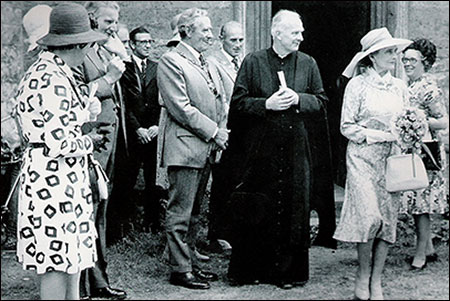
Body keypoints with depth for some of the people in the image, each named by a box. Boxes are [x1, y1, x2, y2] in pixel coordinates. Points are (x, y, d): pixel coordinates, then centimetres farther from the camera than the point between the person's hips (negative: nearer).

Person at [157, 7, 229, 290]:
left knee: (191, 210, 14)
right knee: (179, 212, -3)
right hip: (185, 147, -9)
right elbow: (181, 108, -15)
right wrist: (214, 132, -13)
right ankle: (180, 269, 1)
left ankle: (190, 261, 21)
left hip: (206, 149, 9)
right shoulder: (171, 61, -9)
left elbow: (218, 103, 23)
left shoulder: (208, 64, 19)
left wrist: (221, 134, 7)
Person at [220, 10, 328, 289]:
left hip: (295, 148, 2)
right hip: (259, 148, -2)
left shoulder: (308, 64, 9)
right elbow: (238, 102, 0)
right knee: (256, 209, 1)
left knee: (293, 208, 2)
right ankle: (252, 268, 11)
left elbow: (321, 99, 10)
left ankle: (288, 271, 11)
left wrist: (298, 99, -8)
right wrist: (267, 104, -14)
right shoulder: (253, 62, 2)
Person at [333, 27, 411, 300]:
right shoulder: (357, 85, -3)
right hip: (363, 157, -4)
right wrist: (379, 135, -13)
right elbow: (347, 127, -5)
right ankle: (363, 274, 6)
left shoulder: (399, 86, 11)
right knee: (370, 216, -15)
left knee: (388, 217, 1)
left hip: (392, 158, 5)